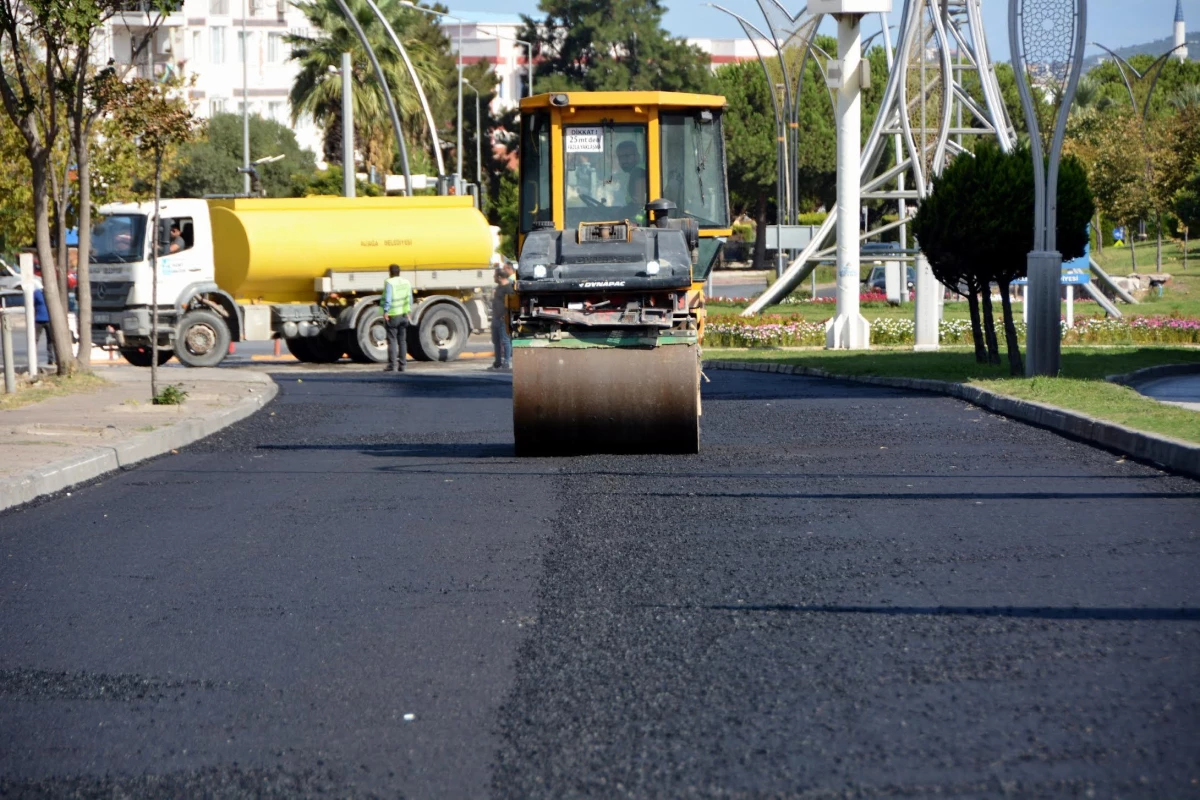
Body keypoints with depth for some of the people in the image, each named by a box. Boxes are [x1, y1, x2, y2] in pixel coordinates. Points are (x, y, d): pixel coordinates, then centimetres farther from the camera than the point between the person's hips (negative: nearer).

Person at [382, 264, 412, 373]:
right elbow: (410, 298, 10)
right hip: (404, 314, 6)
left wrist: (386, 311, -17)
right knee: (402, 340, 11)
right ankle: (401, 365, 13)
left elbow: (388, 298, -19)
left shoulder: (389, 282, -11)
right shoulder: (406, 282, 8)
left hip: (392, 315, -6)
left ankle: (392, 365, -7)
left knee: (392, 340, -4)